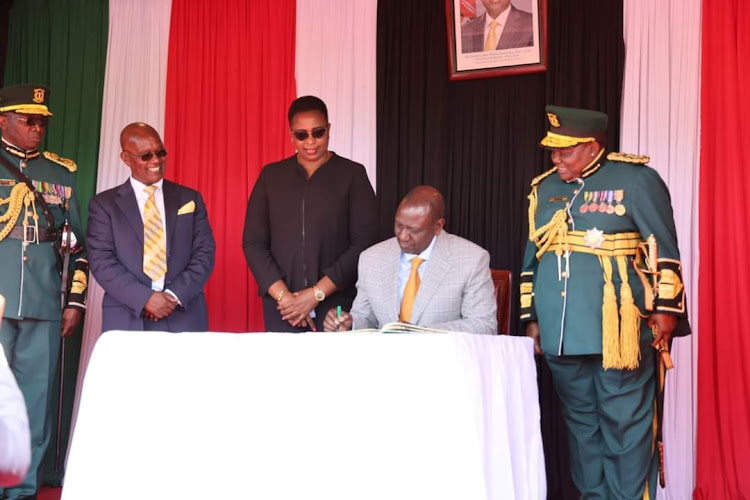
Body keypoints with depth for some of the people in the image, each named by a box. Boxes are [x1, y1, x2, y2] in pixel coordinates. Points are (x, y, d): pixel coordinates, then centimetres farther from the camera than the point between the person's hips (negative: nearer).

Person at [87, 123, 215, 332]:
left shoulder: (190, 198, 10)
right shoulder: (104, 204, 5)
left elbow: (204, 253, 4)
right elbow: (102, 261, -4)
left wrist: (175, 295, -10)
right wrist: (144, 298, -15)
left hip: (185, 318, 1)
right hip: (127, 320, -1)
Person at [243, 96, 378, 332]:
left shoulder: (353, 174, 2)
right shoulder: (271, 175, 8)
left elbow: (363, 244, -5)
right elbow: (253, 242, 5)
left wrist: (316, 294, -11)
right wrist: (284, 296, -7)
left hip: (336, 307, -2)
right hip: (281, 309, 2)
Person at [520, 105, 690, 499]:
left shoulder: (634, 179, -3)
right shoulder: (543, 188, 12)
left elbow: (664, 248, -4)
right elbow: (532, 257, 18)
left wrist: (666, 307, -9)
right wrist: (532, 318, 16)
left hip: (617, 330, -5)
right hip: (561, 331, 5)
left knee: (625, 424, 1)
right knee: (581, 421, 13)